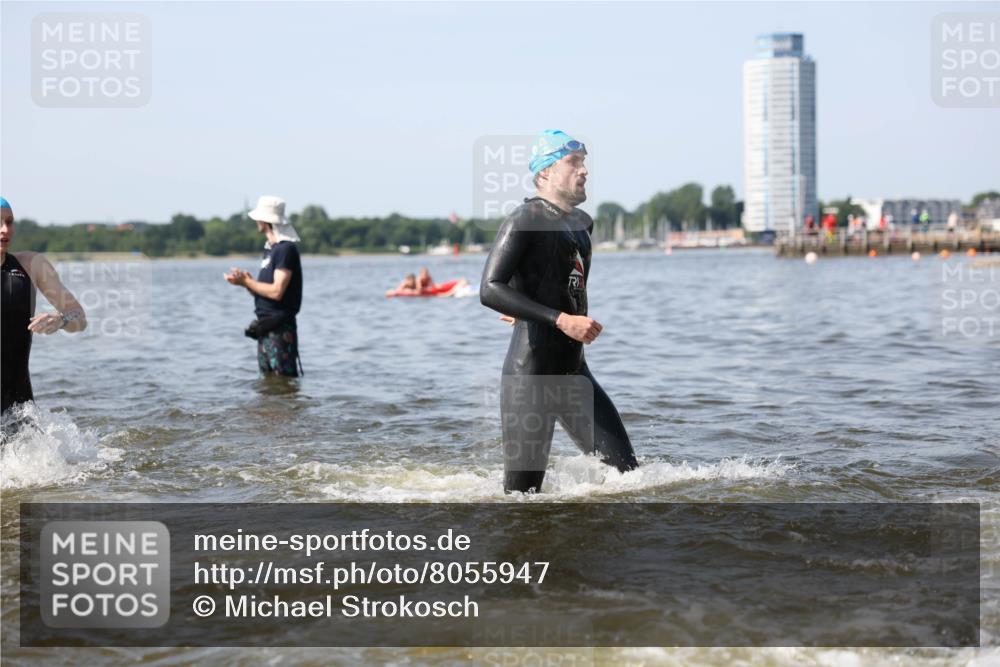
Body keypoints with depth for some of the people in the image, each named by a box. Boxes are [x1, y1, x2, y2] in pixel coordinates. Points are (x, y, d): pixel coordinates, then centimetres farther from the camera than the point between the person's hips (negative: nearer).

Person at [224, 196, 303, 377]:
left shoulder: (285, 249, -13)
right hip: (265, 328, 10)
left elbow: (276, 292, -21)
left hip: (280, 329, -10)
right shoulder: (270, 249, 17)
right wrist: (246, 281, -2)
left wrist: (247, 282, -10)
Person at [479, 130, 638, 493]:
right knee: (522, 493, -3)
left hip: (573, 372, 8)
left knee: (626, 470, -3)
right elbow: (489, 290, -21)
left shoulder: (582, 223, 15)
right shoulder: (524, 220, -11)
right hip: (530, 374, -8)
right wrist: (560, 320, -26)